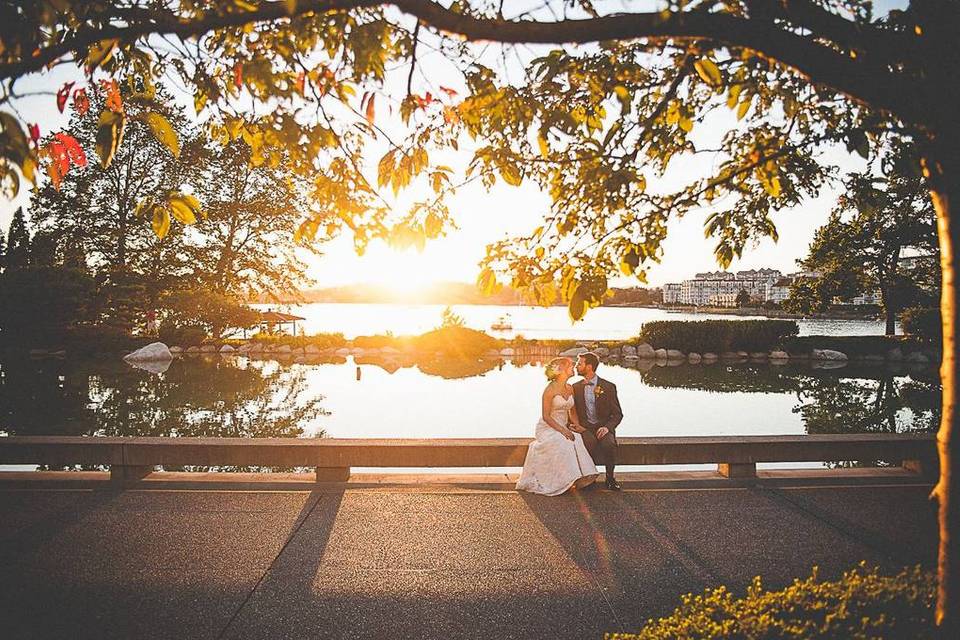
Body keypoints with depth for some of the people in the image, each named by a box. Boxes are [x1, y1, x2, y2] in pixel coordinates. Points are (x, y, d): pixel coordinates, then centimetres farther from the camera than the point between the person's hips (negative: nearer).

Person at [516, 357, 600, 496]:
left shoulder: (570, 389, 8)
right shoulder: (550, 389, -13)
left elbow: (572, 412, 16)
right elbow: (546, 416, -15)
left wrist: (576, 424, -4)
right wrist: (562, 430, -23)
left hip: (564, 427, 6)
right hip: (548, 428, -6)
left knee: (577, 439, -24)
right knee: (561, 443, -34)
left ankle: (581, 476, -23)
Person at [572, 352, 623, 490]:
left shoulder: (608, 387, -1)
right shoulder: (576, 387, 9)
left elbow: (618, 414, 1)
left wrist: (607, 427, -17)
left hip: (603, 427, -1)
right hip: (585, 427, 1)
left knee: (609, 443, -33)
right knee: (590, 442, -34)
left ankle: (610, 477, -10)